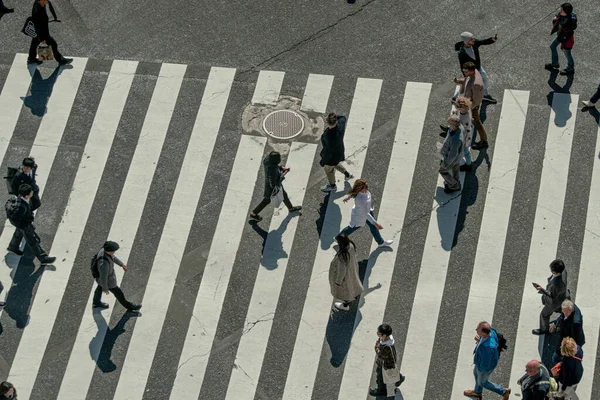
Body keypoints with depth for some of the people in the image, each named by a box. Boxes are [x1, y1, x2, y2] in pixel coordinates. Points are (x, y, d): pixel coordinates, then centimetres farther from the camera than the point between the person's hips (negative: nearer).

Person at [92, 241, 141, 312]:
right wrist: (105, 289, -15)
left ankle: (96, 303, 60)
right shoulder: (104, 263, -48)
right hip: (107, 281, -7)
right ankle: (129, 306, 44)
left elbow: (112, 256, 0)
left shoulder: (104, 250, -23)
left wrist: (121, 264, 14)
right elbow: (103, 277, -32)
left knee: (100, 288, 34)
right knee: (119, 294, 18)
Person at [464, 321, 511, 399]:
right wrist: (479, 340, -19)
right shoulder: (490, 330, -26)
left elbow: (485, 364, -33)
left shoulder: (486, 347, -50)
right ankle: (478, 392, 62)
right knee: (476, 373, 34)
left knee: (482, 382, 24)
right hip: (485, 356, 7)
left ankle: (504, 391, 44)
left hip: (486, 366, -7)